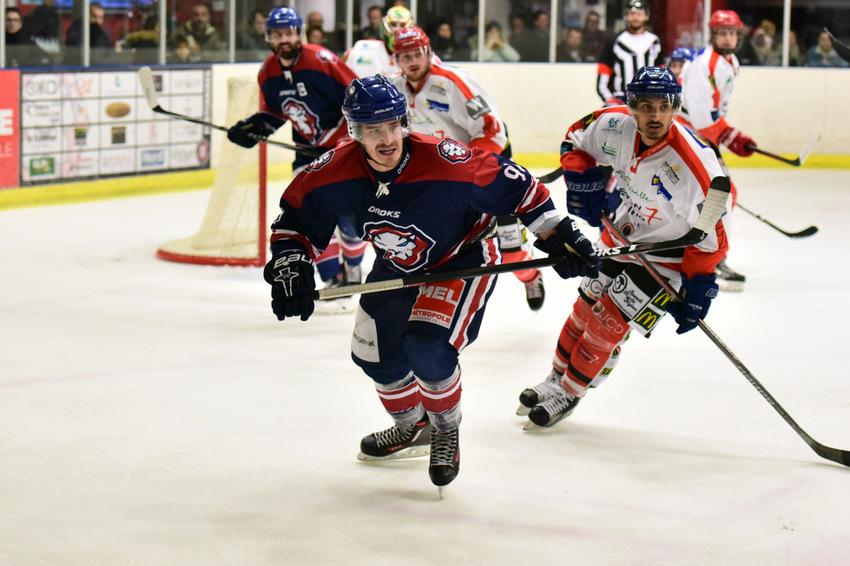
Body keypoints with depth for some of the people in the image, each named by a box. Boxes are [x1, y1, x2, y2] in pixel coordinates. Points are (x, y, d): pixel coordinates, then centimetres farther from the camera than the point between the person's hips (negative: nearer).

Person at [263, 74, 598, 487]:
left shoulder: (446, 163, -35)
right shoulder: (336, 171, -23)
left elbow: (515, 186, -23)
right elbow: (295, 213, -6)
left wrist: (560, 238, -19)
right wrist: (289, 264, -20)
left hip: (462, 258, -6)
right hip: (396, 266, 6)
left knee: (427, 348, -24)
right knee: (372, 352, 12)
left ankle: (446, 432, 6)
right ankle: (413, 428, 42)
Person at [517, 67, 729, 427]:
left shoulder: (695, 164, -33)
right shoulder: (615, 126, -21)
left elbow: (709, 235, -22)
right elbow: (576, 140, 3)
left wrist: (697, 289, -19)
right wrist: (582, 181, -12)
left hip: (665, 256, -5)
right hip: (619, 236, 5)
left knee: (608, 324, -6)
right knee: (585, 310, 16)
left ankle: (568, 394, 14)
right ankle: (557, 378, 37)